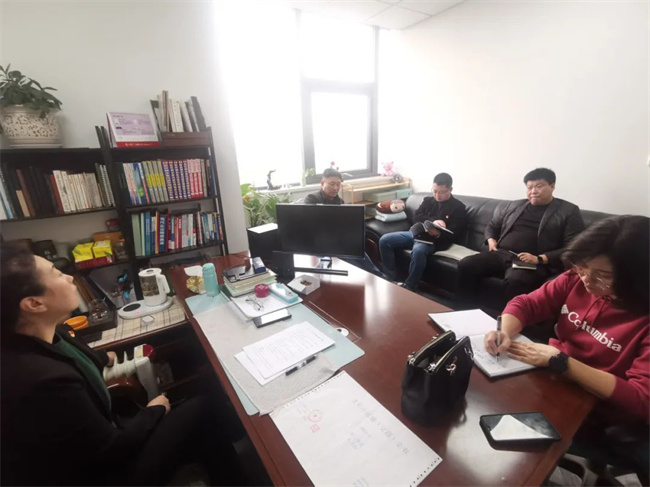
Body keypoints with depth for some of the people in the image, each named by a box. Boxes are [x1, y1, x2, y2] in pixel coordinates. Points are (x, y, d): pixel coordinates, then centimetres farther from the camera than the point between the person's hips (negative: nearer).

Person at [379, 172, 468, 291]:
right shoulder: (428, 200, 19)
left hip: (433, 240, -6)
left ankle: (409, 287, -21)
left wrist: (438, 234, -24)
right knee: (384, 240, -12)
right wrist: (433, 221, -13)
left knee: (418, 251, -40)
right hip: (414, 233, 6)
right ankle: (391, 279, -7)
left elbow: (455, 233, -4)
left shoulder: (458, 207, 5)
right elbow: (416, 218, 5)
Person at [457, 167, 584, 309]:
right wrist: (491, 240, 8)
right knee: (466, 265, -22)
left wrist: (539, 259, -14)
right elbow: (492, 226, 31)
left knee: (515, 280, -39)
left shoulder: (569, 211, 10)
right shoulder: (514, 205, 23)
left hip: (532, 263, -4)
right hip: (501, 254, 4)